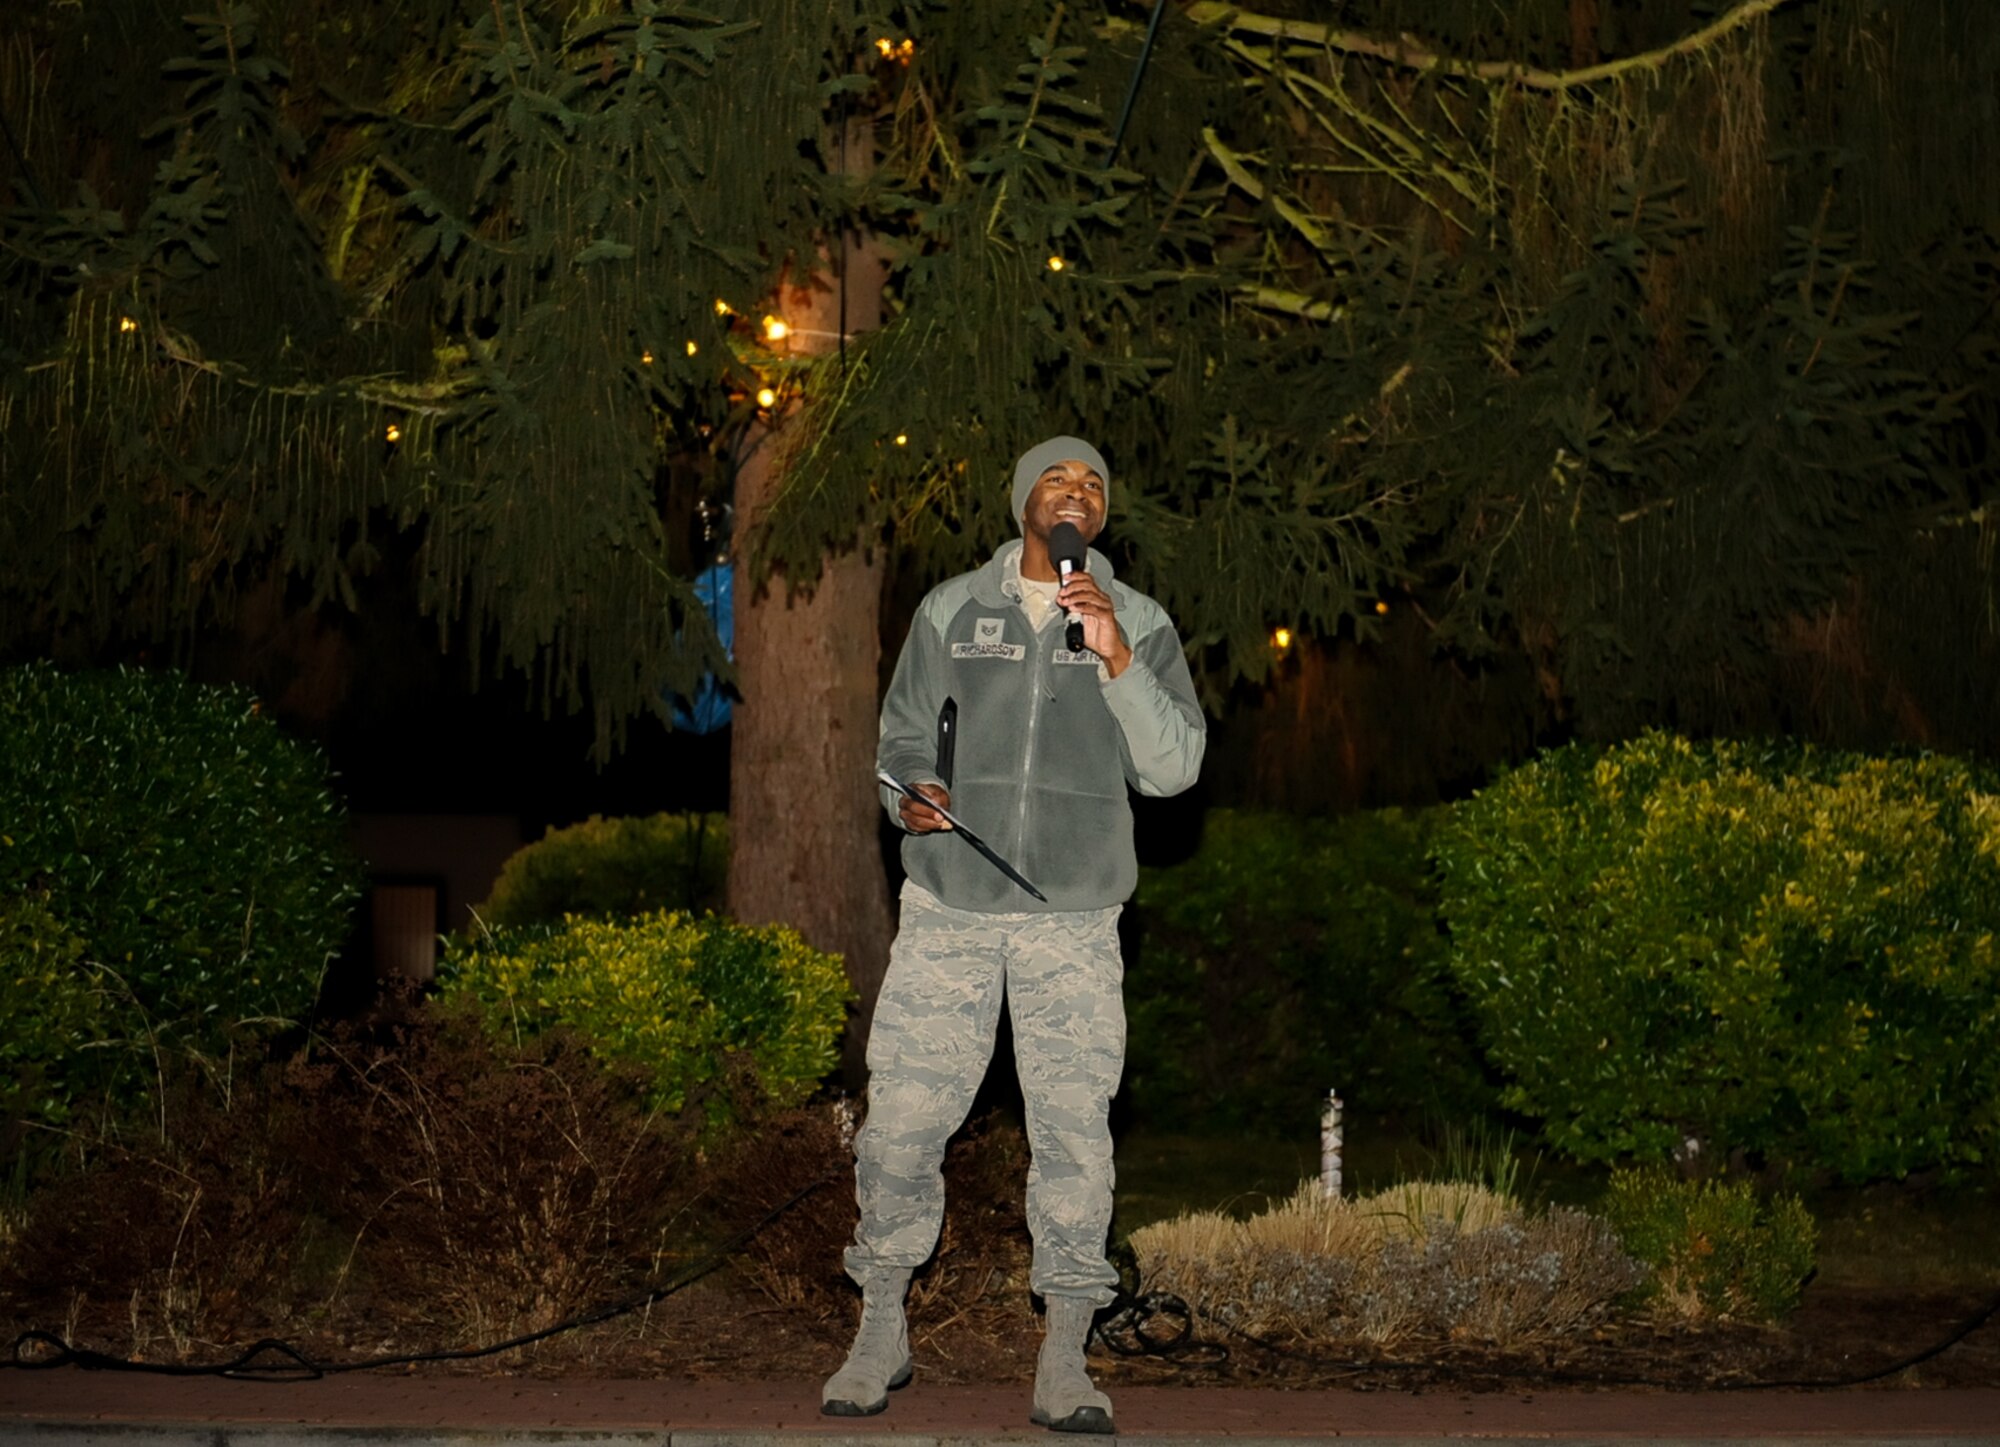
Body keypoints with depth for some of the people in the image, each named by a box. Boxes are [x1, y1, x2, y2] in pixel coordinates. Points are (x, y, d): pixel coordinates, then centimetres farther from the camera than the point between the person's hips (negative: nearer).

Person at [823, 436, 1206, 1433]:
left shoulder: (1141, 625, 7)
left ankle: (1064, 1363, 4)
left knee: (1074, 1133, -4)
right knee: (901, 1120, -1)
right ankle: (881, 1333, 15)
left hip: (1074, 920, 0)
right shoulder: (950, 612, 9)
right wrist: (907, 797, -8)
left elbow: (1173, 768, -3)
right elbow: (902, 737, 14)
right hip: (947, 910, 1)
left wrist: (1117, 660, -14)